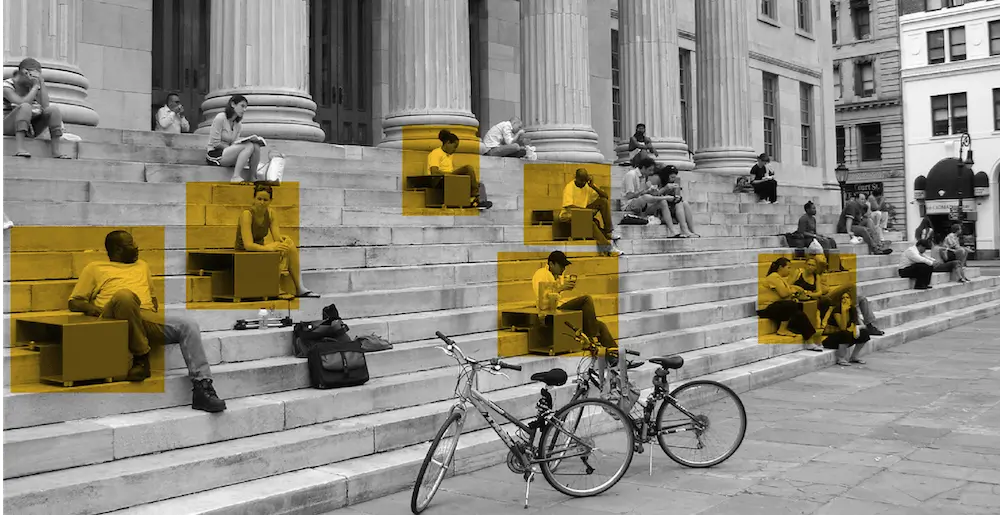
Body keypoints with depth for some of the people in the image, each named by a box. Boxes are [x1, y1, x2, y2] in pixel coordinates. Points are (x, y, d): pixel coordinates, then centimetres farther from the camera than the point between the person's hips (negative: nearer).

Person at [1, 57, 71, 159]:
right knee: (25, 107, -33)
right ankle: (19, 147, -43)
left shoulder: (32, 86, 6)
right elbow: (22, 103, -26)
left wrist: (42, 83, -12)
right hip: (8, 127, -5)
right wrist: (36, 85, -19)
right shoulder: (7, 85, -9)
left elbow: (46, 106, -10)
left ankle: (56, 150, -23)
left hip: (29, 128, 5)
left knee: (54, 108, -15)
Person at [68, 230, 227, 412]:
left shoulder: (142, 266, 34)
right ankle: (141, 358, -28)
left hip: (148, 318, 5)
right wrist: (91, 308, -6)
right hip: (115, 319, -4)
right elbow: (74, 302, 17)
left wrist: (155, 308, 14)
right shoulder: (95, 268, 21)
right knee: (125, 295, -40)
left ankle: (202, 388, -29)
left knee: (189, 325, -23)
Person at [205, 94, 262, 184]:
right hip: (215, 155, -7)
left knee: (256, 146, -17)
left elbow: (234, 144, 6)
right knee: (249, 146, -27)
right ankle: (236, 177, -34)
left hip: (228, 153, 7)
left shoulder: (238, 124, 14)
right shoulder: (220, 118, -9)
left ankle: (250, 180, -16)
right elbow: (216, 144, -12)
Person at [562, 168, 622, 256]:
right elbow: (569, 206, -27)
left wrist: (593, 186, -17)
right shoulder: (569, 187, -14)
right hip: (569, 215, -6)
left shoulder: (588, 185, 3)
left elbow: (605, 196, -4)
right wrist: (589, 210, -28)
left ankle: (609, 231, -16)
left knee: (603, 201, -14)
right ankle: (607, 246, -30)